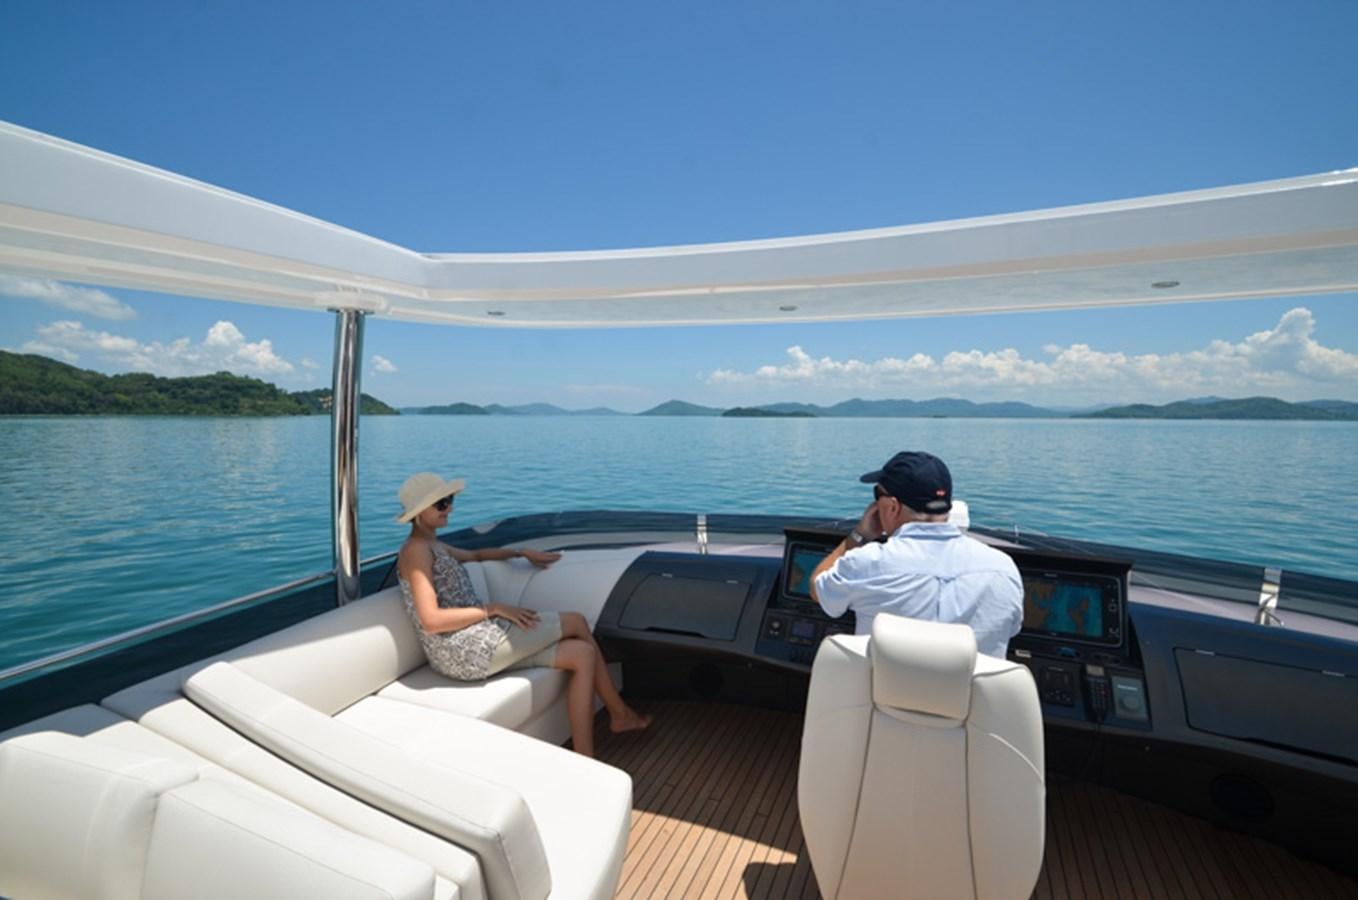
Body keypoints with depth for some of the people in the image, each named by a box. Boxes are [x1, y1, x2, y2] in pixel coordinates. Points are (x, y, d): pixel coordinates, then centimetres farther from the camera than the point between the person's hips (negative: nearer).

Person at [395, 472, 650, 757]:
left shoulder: (434, 547, 19)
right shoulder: (416, 550, -10)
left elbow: (476, 555, 38)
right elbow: (431, 621, -21)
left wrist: (523, 553, 27)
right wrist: (493, 609, -16)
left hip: (478, 643, 9)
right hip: (466, 651, -9)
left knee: (582, 654, -2)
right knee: (577, 622, -2)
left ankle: (584, 761, 3)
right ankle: (620, 713, 13)